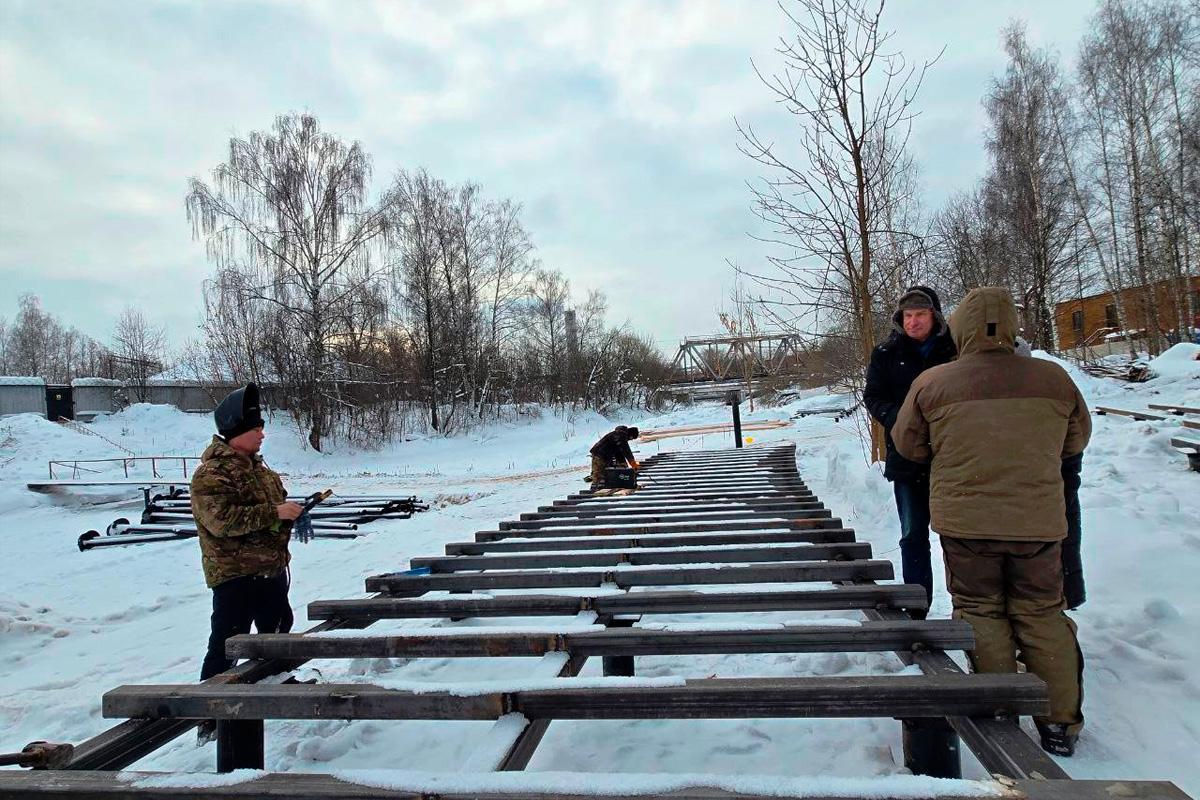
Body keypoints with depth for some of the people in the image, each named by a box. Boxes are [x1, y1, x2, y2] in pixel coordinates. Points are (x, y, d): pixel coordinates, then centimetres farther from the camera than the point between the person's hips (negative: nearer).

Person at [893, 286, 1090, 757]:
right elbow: (1075, 441, 14)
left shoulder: (931, 384, -9)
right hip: (1039, 519, 2)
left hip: (966, 521, -2)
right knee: (1043, 614, 14)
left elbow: (909, 446, 4)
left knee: (981, 613, 11)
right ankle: (1060, 723, 19)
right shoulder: (1053, 379, -2)